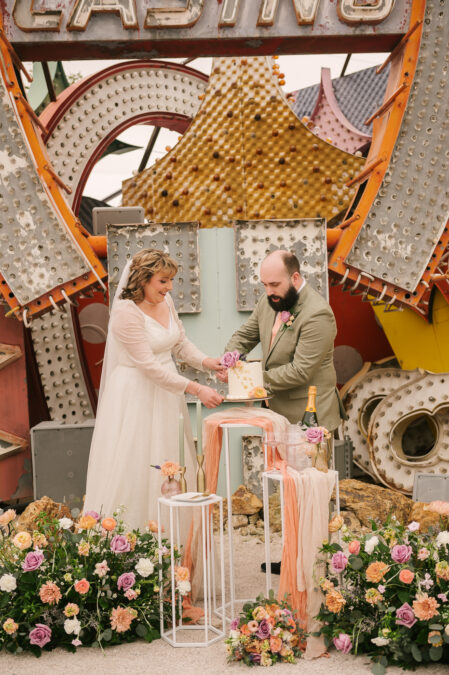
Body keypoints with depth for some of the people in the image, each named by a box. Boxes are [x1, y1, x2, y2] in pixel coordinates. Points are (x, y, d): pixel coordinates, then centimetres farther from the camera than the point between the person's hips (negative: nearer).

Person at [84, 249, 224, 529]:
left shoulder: (166, 302, 3)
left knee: (168, 462, 12)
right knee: (134, 468, -3)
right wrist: (197, 389, -25)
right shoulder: (126, 312, -20)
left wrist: (205, 361, -5)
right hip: (135, 396, -8)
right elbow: (149, 366, -23)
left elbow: (180, 342, 15)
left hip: (165, 391, 8)